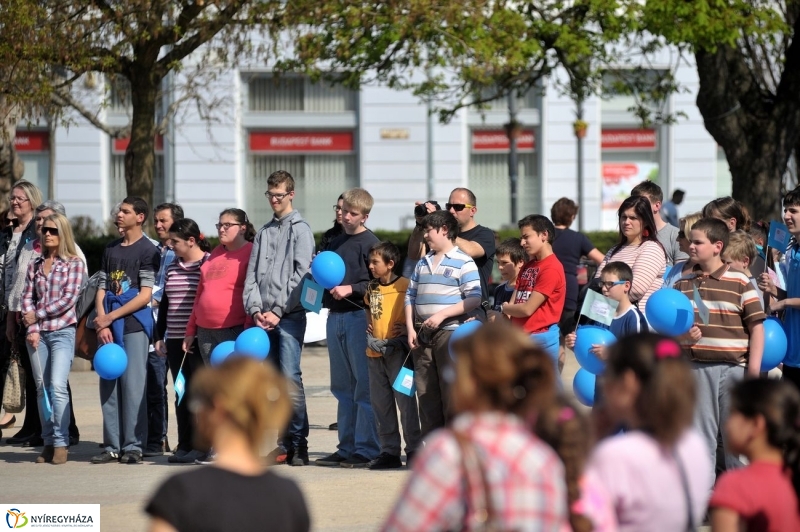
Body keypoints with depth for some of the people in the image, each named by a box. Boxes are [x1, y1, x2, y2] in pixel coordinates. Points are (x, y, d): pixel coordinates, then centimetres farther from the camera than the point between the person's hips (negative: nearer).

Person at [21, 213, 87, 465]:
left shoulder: (74, 263, 1)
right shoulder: (35, 266, 13)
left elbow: (69, 299, -8)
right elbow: (27, 298, 7)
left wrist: (38, 314, -7)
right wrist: (32, 328, -7)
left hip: (62, 332, -5)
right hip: (37, 334, 5)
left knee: (57, 386, -16)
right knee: (42, 388, 5)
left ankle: (61, 443, -13)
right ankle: (48, 442, 9)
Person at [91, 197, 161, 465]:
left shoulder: (147, 250, -1)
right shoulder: (110, 249, 18)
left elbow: (145, 295, -7)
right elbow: (102, 289, 14)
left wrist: (110, 317, -8)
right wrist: (101, 323, -2)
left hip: (134, 324, -6)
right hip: (108, 325, 6)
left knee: (132, 384, -8)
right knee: (108, 384, 3)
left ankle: (133, 445, -6)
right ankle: (112, 445, 6)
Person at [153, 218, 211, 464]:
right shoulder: (171, 268, 13)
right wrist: (161, 336, 17)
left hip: (200, 340, -7)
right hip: (175, 341, 7)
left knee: (196, 392, -6)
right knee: (181, 394, 7)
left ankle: (199, 445, -1)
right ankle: (184, 445, 10)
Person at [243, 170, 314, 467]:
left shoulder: (300, 230, 1)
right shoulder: (264, 233, 19)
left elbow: (301, 274, -8)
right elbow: (252, 275, 14)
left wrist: (278, 311, -13)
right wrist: (255, 309, -2)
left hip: (290, 316, -6)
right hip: (265, 318, 6)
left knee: (290, 376, -14)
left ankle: (299, 443, -13)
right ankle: (285, 442, 9)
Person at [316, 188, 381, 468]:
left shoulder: (369, 242, -5)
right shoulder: (335, 243, 17)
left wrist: (350, 289, -19)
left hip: (359, 316, -8)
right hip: (335, 317, 8)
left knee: (364, 387, -6)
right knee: (342, 388, 11)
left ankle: (366, 449, -5)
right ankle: (347, 448, 15)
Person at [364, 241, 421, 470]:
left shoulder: (404, 285, -8)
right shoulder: (372, 287, 13)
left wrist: (407, 327, -18)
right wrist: (369, 326, 15)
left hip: (397, 350, -7)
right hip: (375, 351, 7)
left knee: (405, 399, -6)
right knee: (380, 403, 9)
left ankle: (413, 449, 0)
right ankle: (389, 451, 15)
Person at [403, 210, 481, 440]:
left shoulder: (463, 262, -3)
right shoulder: (422, 263, 18)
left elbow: (474, 299, -12)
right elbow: (410, 296, 17)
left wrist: (442, 314, -18)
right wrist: (410, 328, 4)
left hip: (450, 333, -7)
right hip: (422, 335, 7)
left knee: (451, 393, -7)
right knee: (426, 393, 8)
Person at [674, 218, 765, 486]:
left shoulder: (739, 282, -3)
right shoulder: (683, 283, 7)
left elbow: (756, 325, -3)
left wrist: (754, 368, -8)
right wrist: (682, 336, -11)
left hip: (733, 367, -3)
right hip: (696, 368, 3)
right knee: (700, 434, 8)